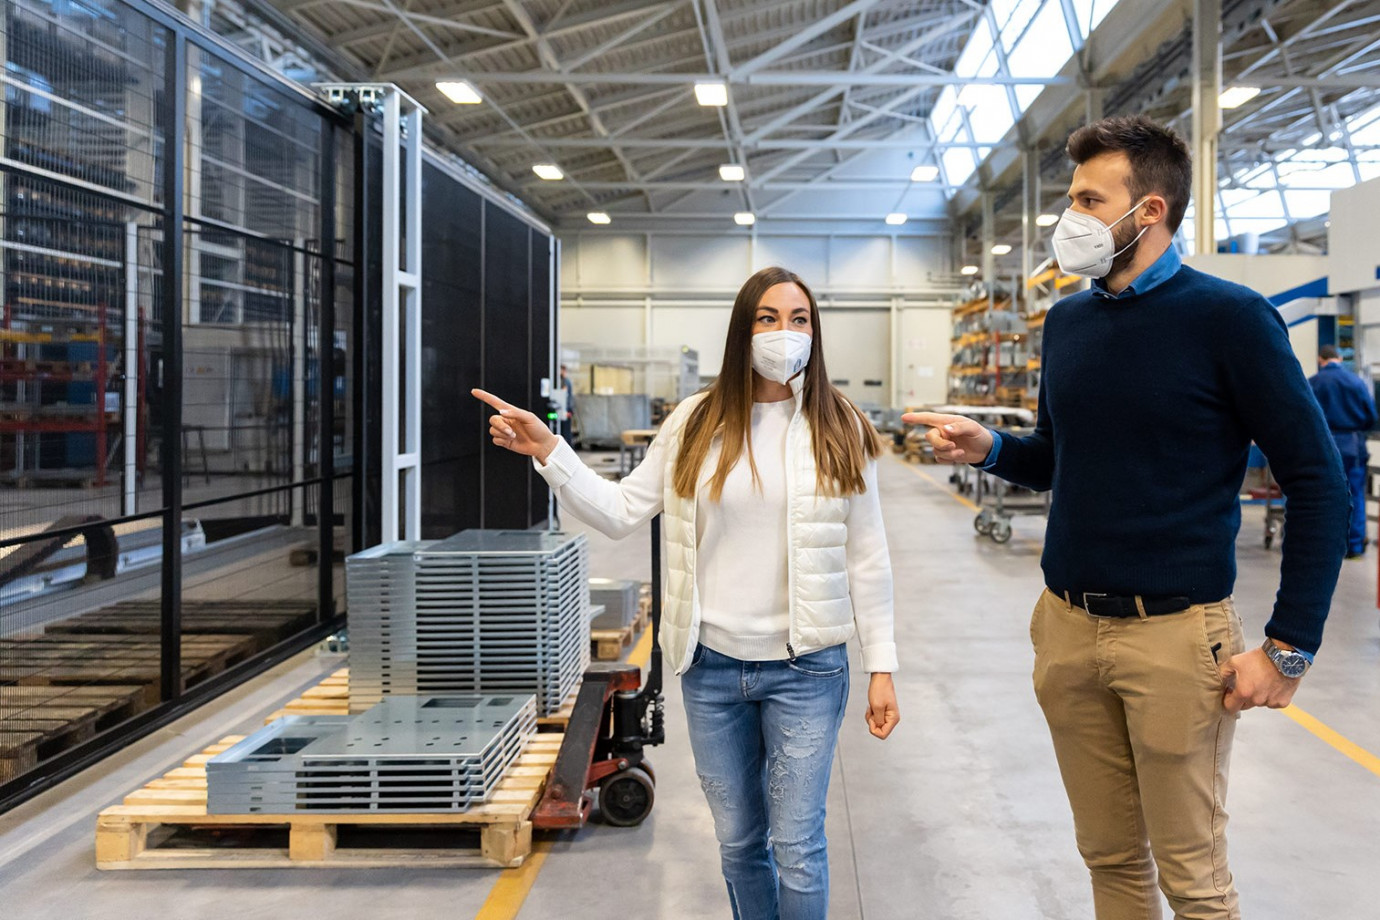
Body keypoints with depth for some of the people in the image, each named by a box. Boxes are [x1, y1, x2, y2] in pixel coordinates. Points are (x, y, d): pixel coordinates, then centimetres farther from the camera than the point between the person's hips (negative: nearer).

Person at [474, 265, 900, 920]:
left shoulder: (838, 429, -3)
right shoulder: (697, 422, 1)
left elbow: (867, 559, -1)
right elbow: (620, 512, 2)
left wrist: (881, 666, -1)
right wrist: (548, 452, -8)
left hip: (806, 670, -2)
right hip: (712, 666, 2)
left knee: (797, 847, 2)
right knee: (738, 843, 16)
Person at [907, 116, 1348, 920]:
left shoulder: (1228, 317, -11)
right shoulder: (1068, 321, 6)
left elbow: (1318, 482, -9)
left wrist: (1291, 646, -11)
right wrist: (989, 449, -2)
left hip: (1177, 630, -5)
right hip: (1067, 625, 5)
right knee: (1110, 855, 16)